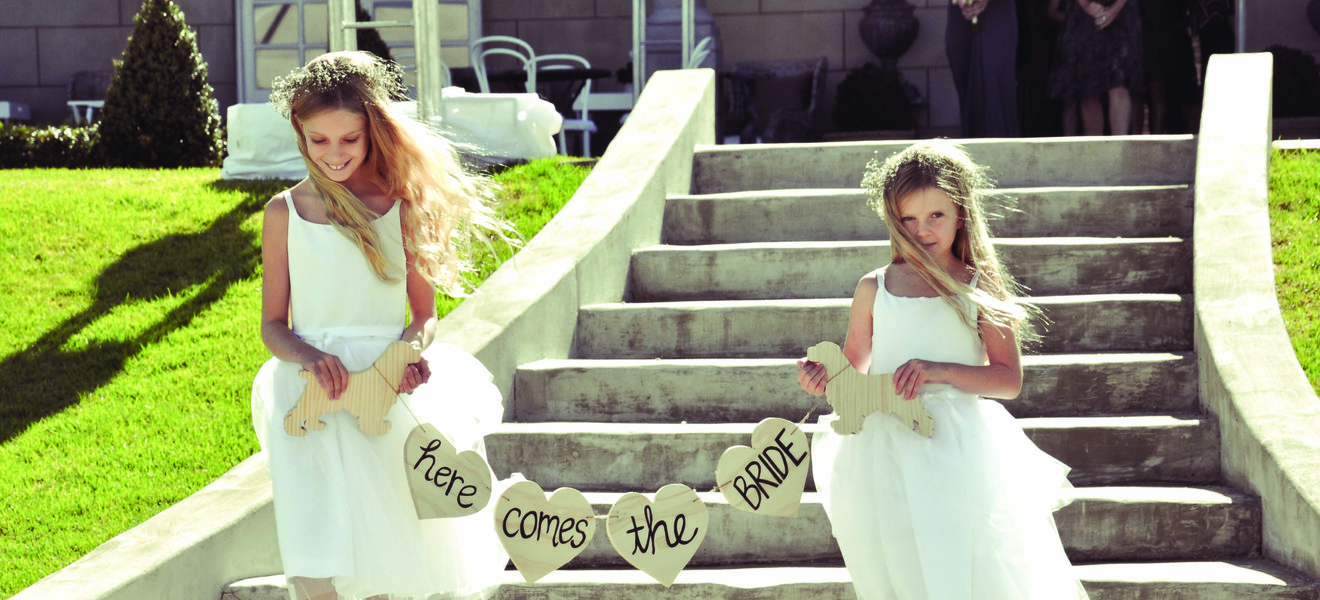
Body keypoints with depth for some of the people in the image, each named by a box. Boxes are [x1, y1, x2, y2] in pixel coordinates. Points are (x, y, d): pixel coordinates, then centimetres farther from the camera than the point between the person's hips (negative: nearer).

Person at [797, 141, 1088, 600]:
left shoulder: (979, 290, 3)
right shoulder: (874, 289, 9)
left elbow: (1009, 380, -2)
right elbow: (854, 370, 16)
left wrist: (940, 371, -15)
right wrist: (824, 379, -6)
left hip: (957, 448, -2)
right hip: (887, 454, 2)